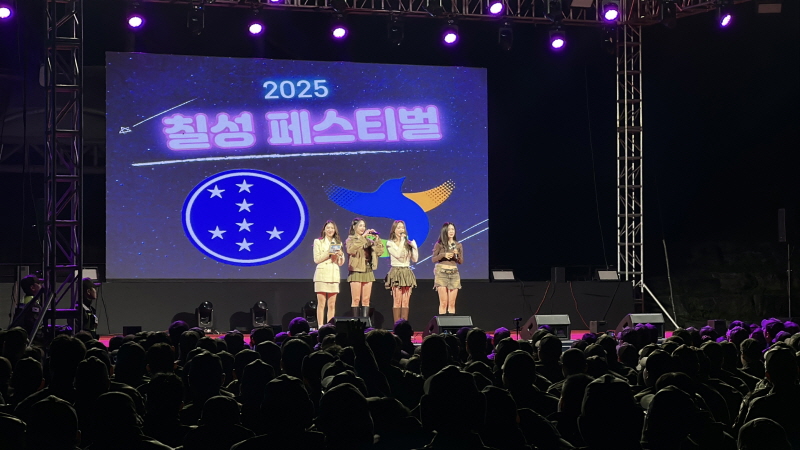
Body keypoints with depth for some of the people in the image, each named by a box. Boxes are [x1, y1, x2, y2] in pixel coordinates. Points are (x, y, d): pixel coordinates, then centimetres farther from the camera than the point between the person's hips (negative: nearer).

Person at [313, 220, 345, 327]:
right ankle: (320, 327, -5)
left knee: (332, 304, 2)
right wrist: (329, 253, -14)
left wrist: (340, 254, -7)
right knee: (321, 303, -5)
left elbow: (340, 263, 13)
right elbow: (316, 259, -3)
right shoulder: (318, 242, 5)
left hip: (334, 275, 3)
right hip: (322, 274, -3)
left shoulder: (338, 243, 14)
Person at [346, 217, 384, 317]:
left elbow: (379, 251, 4)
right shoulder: (351, 239, 1)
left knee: (366, 300, 5)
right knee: (356, 300, -5)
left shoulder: (369, 239, 12)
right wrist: (362, 237, -22)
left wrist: (376, 239, -6)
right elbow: (351, 250, -22)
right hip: (356, 271, -4)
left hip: (368, 272, 4)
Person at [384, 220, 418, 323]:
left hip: (407, 272, 4)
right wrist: (402, 241, -9)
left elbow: (415, 259, 10)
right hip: (396, 271, -4)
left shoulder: (408, 243, 14)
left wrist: (414, 247, 0)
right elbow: (398, 255, -15)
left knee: (405, 302, 1)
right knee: (397, 301, -8)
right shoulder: (390, 243, 1)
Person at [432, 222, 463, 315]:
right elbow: (433, 259, 2)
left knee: (452, 303, 0)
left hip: (454, 273, 3)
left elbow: (461, 262, 9)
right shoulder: (439, 244, 3)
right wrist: (443, 255, -14)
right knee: (443, 302, -9)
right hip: (441, 272, -3)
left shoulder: (458, 245, 11)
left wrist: (457, 254, -9)